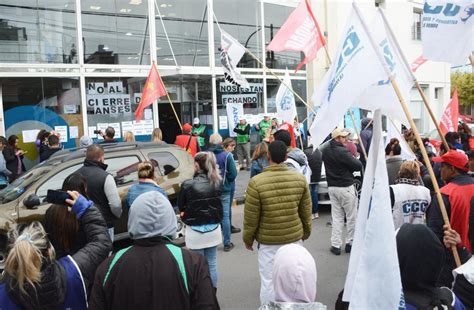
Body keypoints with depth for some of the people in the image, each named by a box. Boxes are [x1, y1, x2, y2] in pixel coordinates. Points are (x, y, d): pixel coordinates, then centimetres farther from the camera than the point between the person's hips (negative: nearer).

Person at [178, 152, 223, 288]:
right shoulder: (217, 183, -8)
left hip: (195, 231, -3)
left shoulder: (187, 185, -17)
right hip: (213, 229, 4)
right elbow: (217, 202, 2)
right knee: (211, 264, 16)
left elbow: (181, 207, -4)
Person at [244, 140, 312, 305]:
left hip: (268, 240, -3)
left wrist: (248, 239, 6)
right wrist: (306, 233, 20)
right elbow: (306, 212, 4)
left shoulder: (256, 182, -16)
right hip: (295, 237, 3)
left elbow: (251, 217, -9)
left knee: (268, 281, 9)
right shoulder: (300, 179, -6)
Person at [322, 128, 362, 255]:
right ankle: (350, 243, 17)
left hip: (331, 187, 7)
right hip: (346, 187, -6)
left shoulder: (325, 151, 4)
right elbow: (358, 166, -17)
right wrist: (353, 158, 3)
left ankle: (335, 245, 11)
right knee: (351, 217, 9)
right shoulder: (342, 152, -19)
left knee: (336, 217, 11)